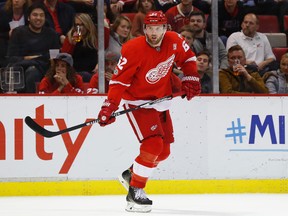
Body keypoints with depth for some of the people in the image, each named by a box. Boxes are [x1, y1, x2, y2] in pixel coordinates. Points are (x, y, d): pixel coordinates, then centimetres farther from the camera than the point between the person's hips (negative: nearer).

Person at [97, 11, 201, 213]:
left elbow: (187, 58, 12)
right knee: (153, 144, -22)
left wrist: (191, 79, 2)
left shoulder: (174, 41, -9)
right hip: (137, 102, -7)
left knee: (164, 151, 11)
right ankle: (135, 192, -13)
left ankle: (131, 174, 33)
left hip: (160, 101, 7)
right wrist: (110, 106, -30)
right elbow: (119, 80, -23)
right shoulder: (133, 49, -25)